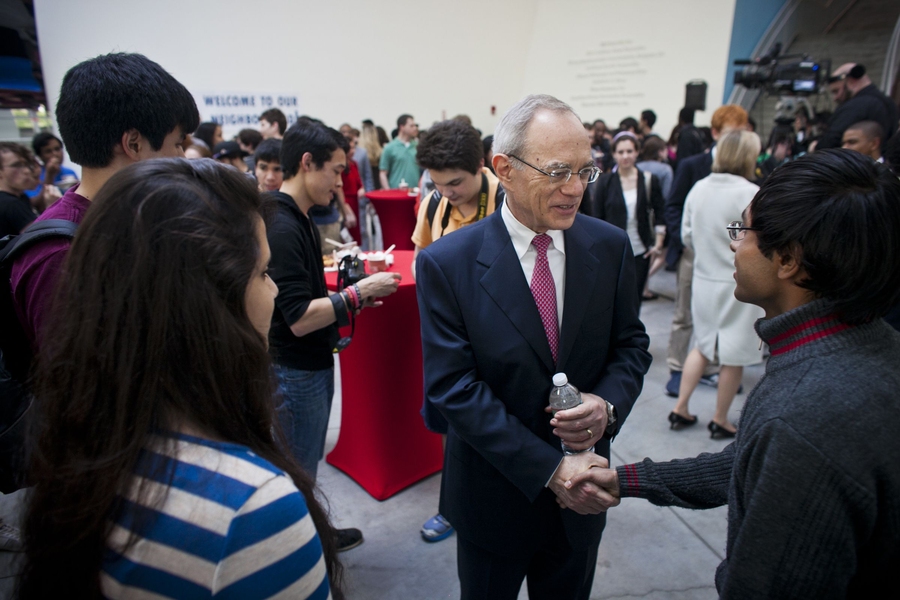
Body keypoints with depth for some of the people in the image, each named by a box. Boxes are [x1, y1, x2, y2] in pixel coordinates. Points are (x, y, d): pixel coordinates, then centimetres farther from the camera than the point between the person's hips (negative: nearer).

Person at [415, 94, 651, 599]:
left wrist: (608, 403, -19)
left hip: (582, 485, 3)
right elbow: (452, 385, -20)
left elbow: (631, 343, 2)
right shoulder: (446, 263, -18)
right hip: (495, 495, -3)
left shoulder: (611, 246, -7)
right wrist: (548, 467, -23)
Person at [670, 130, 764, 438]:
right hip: (739, 284, -6)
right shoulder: (752, 194, -18)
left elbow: (687, 234, 8)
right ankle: (720, 420, 24)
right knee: (734, 356, 10)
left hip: (703, 278, 6)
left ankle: (681, 409, 23)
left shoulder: (698, 188, 0)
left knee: (702, 346, 21)